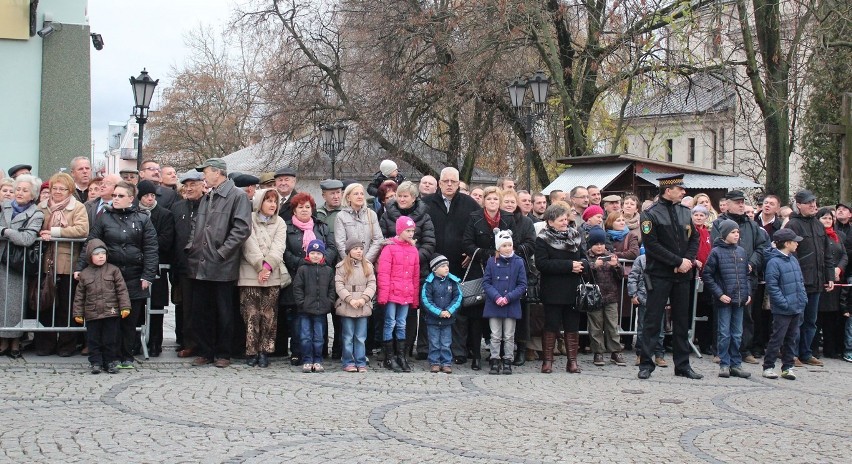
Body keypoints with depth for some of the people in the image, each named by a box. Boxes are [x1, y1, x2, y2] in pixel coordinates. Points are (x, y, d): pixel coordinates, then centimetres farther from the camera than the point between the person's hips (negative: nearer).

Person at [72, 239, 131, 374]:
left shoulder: (113, 270, 1)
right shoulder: (84, 274, 5)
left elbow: (122, 290, -1)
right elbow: (79, 296, 8)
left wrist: (125, 307, -9)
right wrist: (78, 313, 5)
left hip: (111, 313, -1)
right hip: (92, 315, 1)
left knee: (111, 340, 5)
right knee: (93, 340, 6)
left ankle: (110, 362, 15)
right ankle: (95, 362, 15)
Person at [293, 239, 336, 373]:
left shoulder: (328, 271, 8)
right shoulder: (302, 270, 2)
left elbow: (332, 288, 8)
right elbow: (297, 288, 1)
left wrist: (329, 303, -3)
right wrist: (301, 302, -7)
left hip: (321, 311, 1)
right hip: (305, 311, -1)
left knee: (319, 338, 6)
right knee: (305, 338, 1)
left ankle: (317, 361, 16)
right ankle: (307, 361, 10)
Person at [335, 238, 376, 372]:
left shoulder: (368, 266, 10)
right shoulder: (342, 266, 2)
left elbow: (372, 284, 3)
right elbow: (339, 285, -5)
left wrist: (364, 299, -12)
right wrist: (350, 299, -15)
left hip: (363, 307, 2)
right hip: (346, 306, -2)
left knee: (361, 337, 5)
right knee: (348, 337, 3)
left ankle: (361, 362, 11)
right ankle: (348, 362, 10)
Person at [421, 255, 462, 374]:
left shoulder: (453, 281, -1)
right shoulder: (429, 282, -9)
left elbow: (458, 297, 1)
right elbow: (425, 300, -12)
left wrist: (450, 311, -11)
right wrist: (439, 312, -15)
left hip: (448, 319, 2)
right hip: (433, 318, -2)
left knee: (446, 343, 7)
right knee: (434, 343, 7)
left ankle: (446, 363, 15)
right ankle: (434, 363, 16)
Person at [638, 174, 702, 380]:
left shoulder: (685, 212, 11)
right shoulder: (651, 214, -8)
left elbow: (694, 239, 14)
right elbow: (652, 245, -14)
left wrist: (688, 260, -5)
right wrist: (678, 261, -15)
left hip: (682, 275, 6)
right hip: (659, 275, -6)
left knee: (682, 320, 11)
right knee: (652, 320, -1)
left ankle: (683, 365, 19)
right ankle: (646, 364, 5)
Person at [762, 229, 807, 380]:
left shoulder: (793, 260, 11)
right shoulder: (774, 262, -14)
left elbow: (801, 281, 19)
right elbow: (772, 286, -17)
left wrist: (803, 299, 9)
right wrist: (784, 303, -18)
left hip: (797, 308, 8)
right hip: (782, 310, -8)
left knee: (792, 338, 13)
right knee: (777, 338, -3)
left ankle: (788, 366, 21)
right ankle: (768, 367, 7)